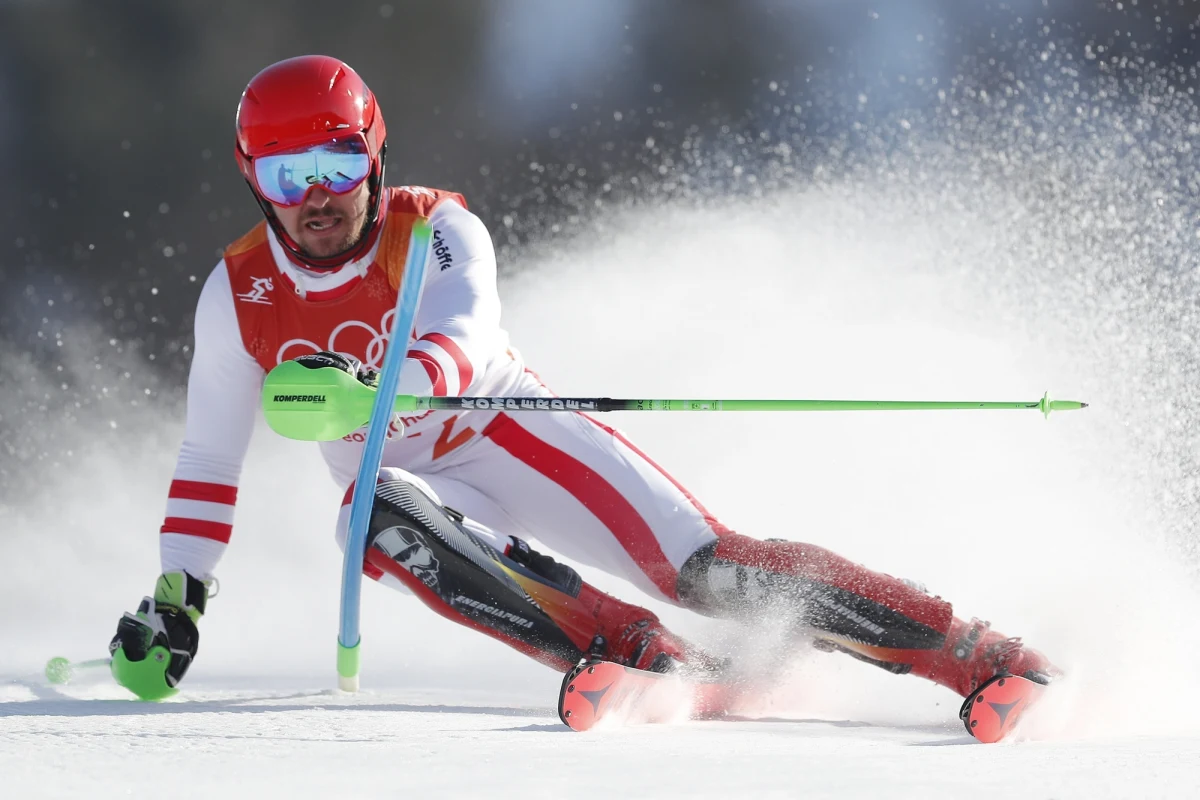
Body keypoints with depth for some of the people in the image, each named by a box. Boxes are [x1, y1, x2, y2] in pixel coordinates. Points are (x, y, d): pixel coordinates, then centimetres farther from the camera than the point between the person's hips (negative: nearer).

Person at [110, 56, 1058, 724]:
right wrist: (176, 605, -4)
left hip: (510, 431, -2)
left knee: (706, 569, -19)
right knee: (383, 524, -35)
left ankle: (985, 657, -19)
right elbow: (209, 461, 3)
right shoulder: (238, 295, -7)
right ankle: (649, 663, -39)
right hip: (404, 482, 2)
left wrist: (370, 387, -57)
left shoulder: (435, 230, -17)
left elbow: (459, 347, -37)